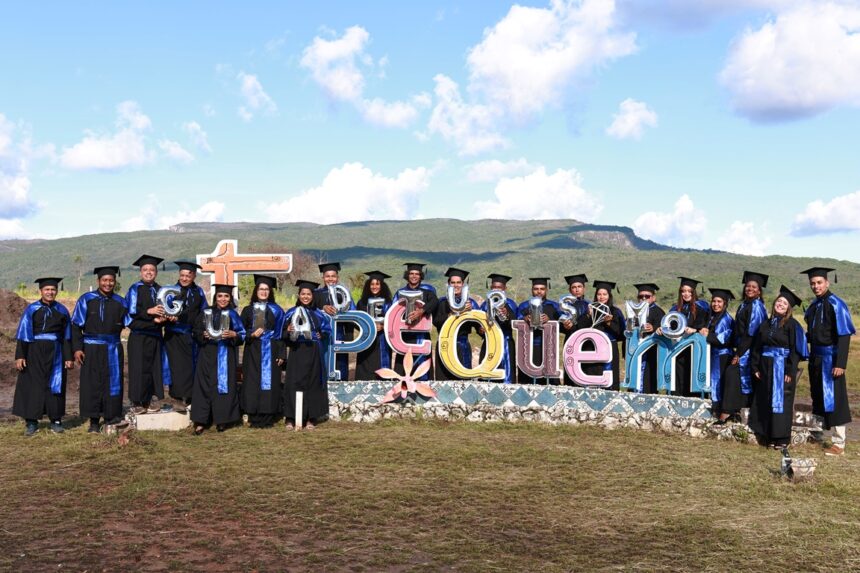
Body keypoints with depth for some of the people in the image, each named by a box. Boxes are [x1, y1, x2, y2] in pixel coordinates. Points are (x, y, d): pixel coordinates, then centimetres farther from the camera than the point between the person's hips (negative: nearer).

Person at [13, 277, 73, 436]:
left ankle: (56, 420, 12)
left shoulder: (62, 311, 5)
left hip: (55, 353, 1)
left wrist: (68, 357, 2)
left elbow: (67, 336, 7)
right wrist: (20, 356, -9)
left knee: (54, 386, 4)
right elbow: (23, 334, -2)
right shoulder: (31, 309, 0)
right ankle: (31, 422, 8)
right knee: (33, 386, 1)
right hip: (34, 352, -1)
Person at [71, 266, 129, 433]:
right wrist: (77, 348, -9)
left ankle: (111, 416, 13)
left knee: (112, 382, 3)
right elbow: (76, 325, -1)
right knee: (92, 384, 3)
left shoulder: (120, 302, 6)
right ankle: (94, 421, 10)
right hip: (91, 349, -2)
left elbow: (130, 323, 6)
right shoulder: (86, 300, -1)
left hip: (113, 349, 2)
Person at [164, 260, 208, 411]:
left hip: (192, 335, 3)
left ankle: (188, 397, 15)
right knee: (178, 365, -8)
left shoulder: (198, 292, 10)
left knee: (192, 366, 5)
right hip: (175, 335, -3)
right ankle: (177, 398, -3)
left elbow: (204, 312, 15)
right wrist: (171, 317, -27)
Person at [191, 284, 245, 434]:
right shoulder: (206, 313, 8)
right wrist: (203, 335, -11)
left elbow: (243, 335, 5)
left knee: (224, 385, 0)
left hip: (226, 356, 0)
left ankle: (222, 420, 9)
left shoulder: (234, 315, 8)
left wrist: (233, 334, -14)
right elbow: (195, 333, 9)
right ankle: (201, 421, -2)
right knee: (205, 386, -4)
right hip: (208, 355, 0)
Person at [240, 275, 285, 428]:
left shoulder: (276, 310, 5)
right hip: (252, 352, 1)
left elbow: (281, 333, 2)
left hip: (270, 351, -1)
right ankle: (254, 419, 3)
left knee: (269, 382, -2)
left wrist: (281, 354, -6)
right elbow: (241, 331, 7)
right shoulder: (248, 310, 9)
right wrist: (252, 335, -13)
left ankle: (267, 419, 3)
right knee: (253, 384, -2)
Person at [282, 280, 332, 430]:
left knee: (313, 383, 2)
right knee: (294, 383, -5)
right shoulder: (291, 313, 4)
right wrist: (288, 331, -18)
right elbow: (283, 334, 3)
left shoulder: (318, 314, 8)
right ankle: (291, 418, 0)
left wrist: (320, 335, -5)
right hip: (296, 353, -2)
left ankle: (311, 418, 8)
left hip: (313, 354, 2)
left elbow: (327, 330, 14)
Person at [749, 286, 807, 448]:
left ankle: (782, 438, 8)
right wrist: (755, 367, 4)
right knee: (764, 401, 8)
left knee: (780, 402, -1)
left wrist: (790, 371, -17)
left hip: (782, 368, -5)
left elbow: (795, 349, -11)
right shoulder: (766, 324, 10)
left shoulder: (792, 325, -6)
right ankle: (767, 435, 18)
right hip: (766, 367, 5)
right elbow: (756, 347, 12)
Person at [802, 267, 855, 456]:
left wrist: (840, 364, -22)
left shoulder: (835, 304, -14)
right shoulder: (814, 305, 9)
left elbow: (844, 335, -18)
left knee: (833, 401, -2)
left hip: (830, 358, -7)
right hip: (816, 357, 8)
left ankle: (839, 444, 5)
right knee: (818, 399, 15)